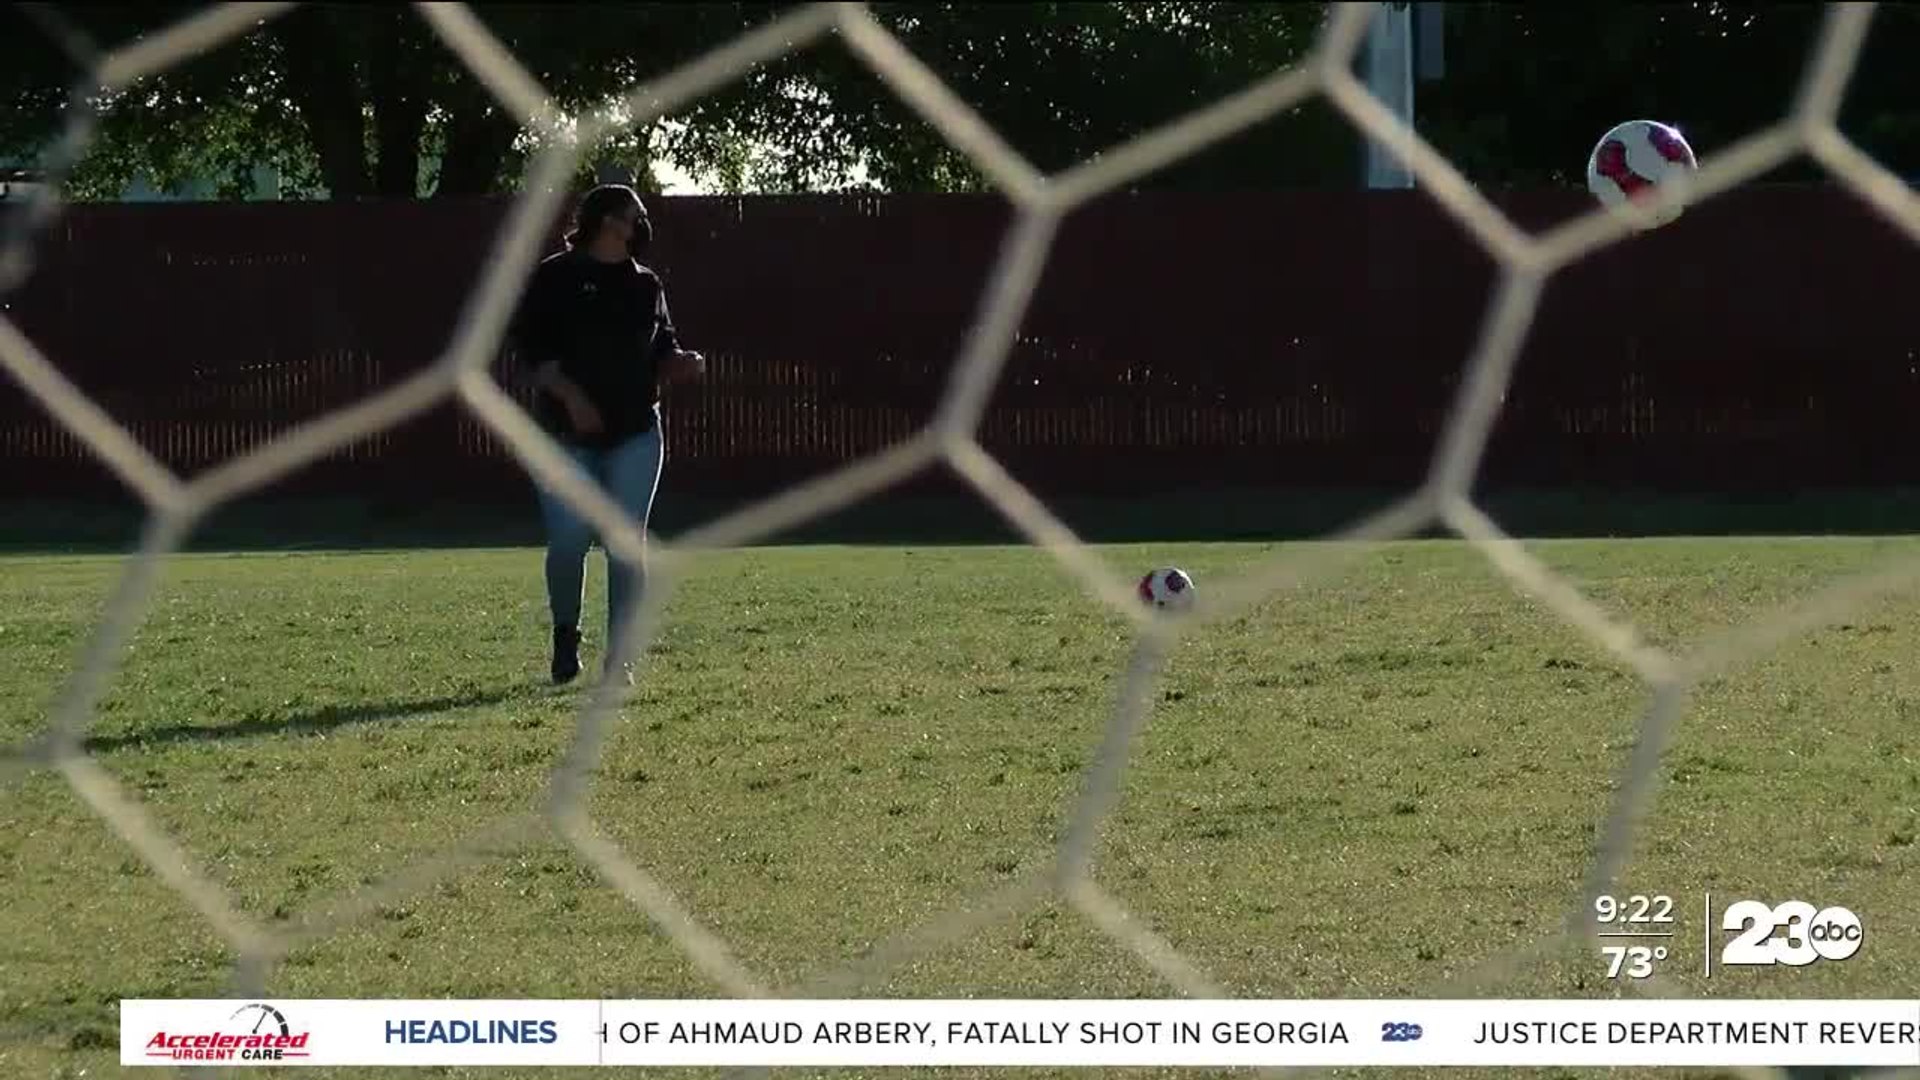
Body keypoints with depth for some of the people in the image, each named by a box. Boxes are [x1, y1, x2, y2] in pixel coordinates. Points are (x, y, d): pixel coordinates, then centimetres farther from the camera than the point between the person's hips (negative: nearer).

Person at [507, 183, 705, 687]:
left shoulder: (645, 285, 14)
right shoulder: (555, 277, 1)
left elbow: (661, 350, 20)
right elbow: (529, 345, -6)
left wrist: (683, 364, -4)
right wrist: (570, 395, -17)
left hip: (635, 433, 3)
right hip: (566, 435, -3)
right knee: (569, 540, -8)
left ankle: (619, 658, 0)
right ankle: (565, 636, 18)